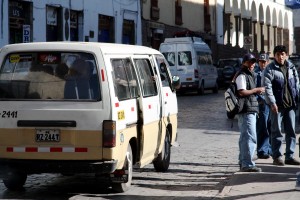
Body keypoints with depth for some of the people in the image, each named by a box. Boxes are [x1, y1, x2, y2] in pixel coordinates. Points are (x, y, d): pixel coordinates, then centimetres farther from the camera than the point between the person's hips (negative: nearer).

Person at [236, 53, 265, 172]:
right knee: (250, 137, -14)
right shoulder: (242, 75, -11)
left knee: (244, 138, 16)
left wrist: (257, 91, 12)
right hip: (246, 111, -11)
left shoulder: (249, 75, 22)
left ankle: (243, 163, 24)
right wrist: (257, 90, -13)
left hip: (251, 111, 11)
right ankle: (247, 164, -15)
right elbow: (242, 92, -22)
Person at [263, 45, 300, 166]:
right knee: (276, 131, 0)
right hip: (277, 105, -5)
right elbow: (267, 87, -11)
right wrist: (272, 103, -18)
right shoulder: (270, 69, -4)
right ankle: (277, 157, 6)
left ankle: (289, 156, 14)